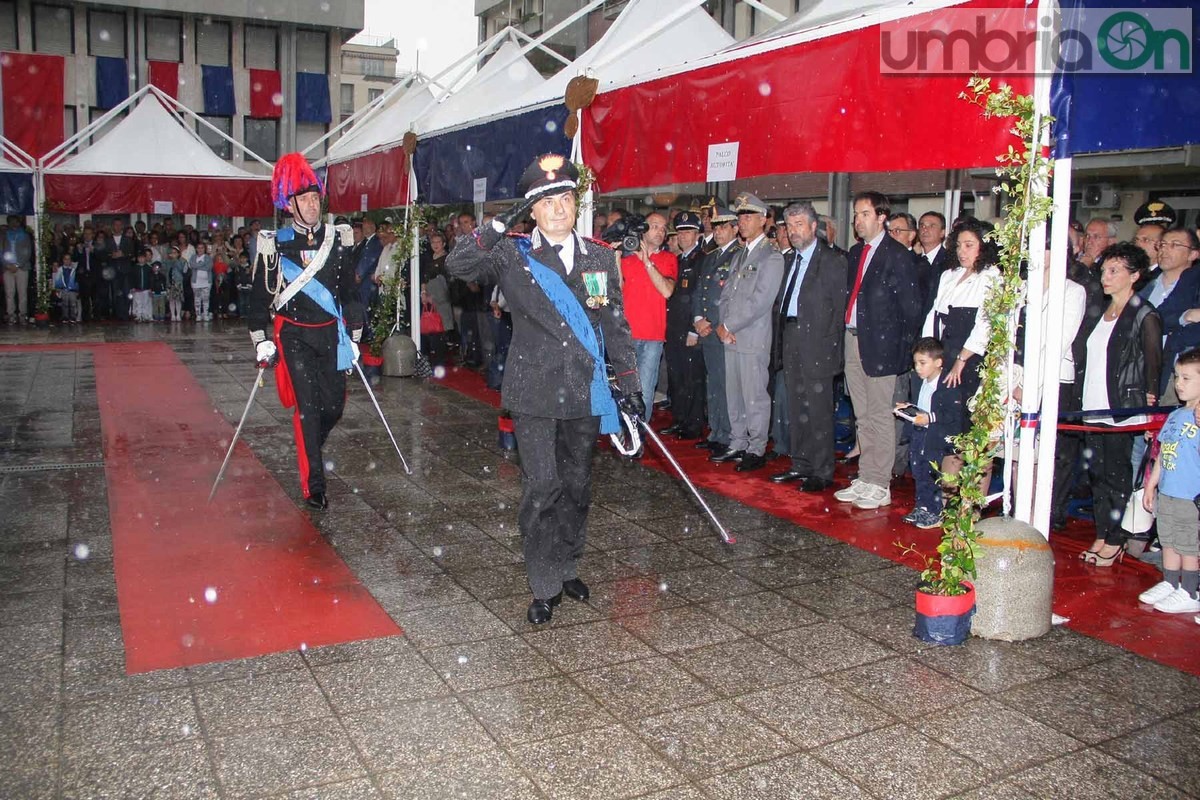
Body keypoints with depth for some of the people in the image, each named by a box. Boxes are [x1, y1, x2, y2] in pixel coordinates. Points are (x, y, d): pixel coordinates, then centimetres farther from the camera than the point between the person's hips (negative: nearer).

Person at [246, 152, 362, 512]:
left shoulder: (337, 240, 4)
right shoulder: (274, 245, -3)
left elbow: (350, 291, 10)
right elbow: (260, 295, 1)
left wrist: (354, 336, 9)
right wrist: (261, 341, -3)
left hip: (331, 334, 3)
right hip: (294, 336, -3)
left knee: (334, 404, 4)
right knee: (308, 406, -9)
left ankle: (308, 449, 37)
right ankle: (313, 485, -1)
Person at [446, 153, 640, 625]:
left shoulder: (600, 257, 9)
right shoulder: (512, 255, 1)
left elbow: (616, 325, 11)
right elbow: (458, 265, -13)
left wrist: (628, 384, 8)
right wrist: (504, 224, -13)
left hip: (584, 392, 3)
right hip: (534, 391, -3)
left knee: (577, 485, 13)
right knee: (542, 486, -7)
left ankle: (568, 567, 31)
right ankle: (544, 586, 7)